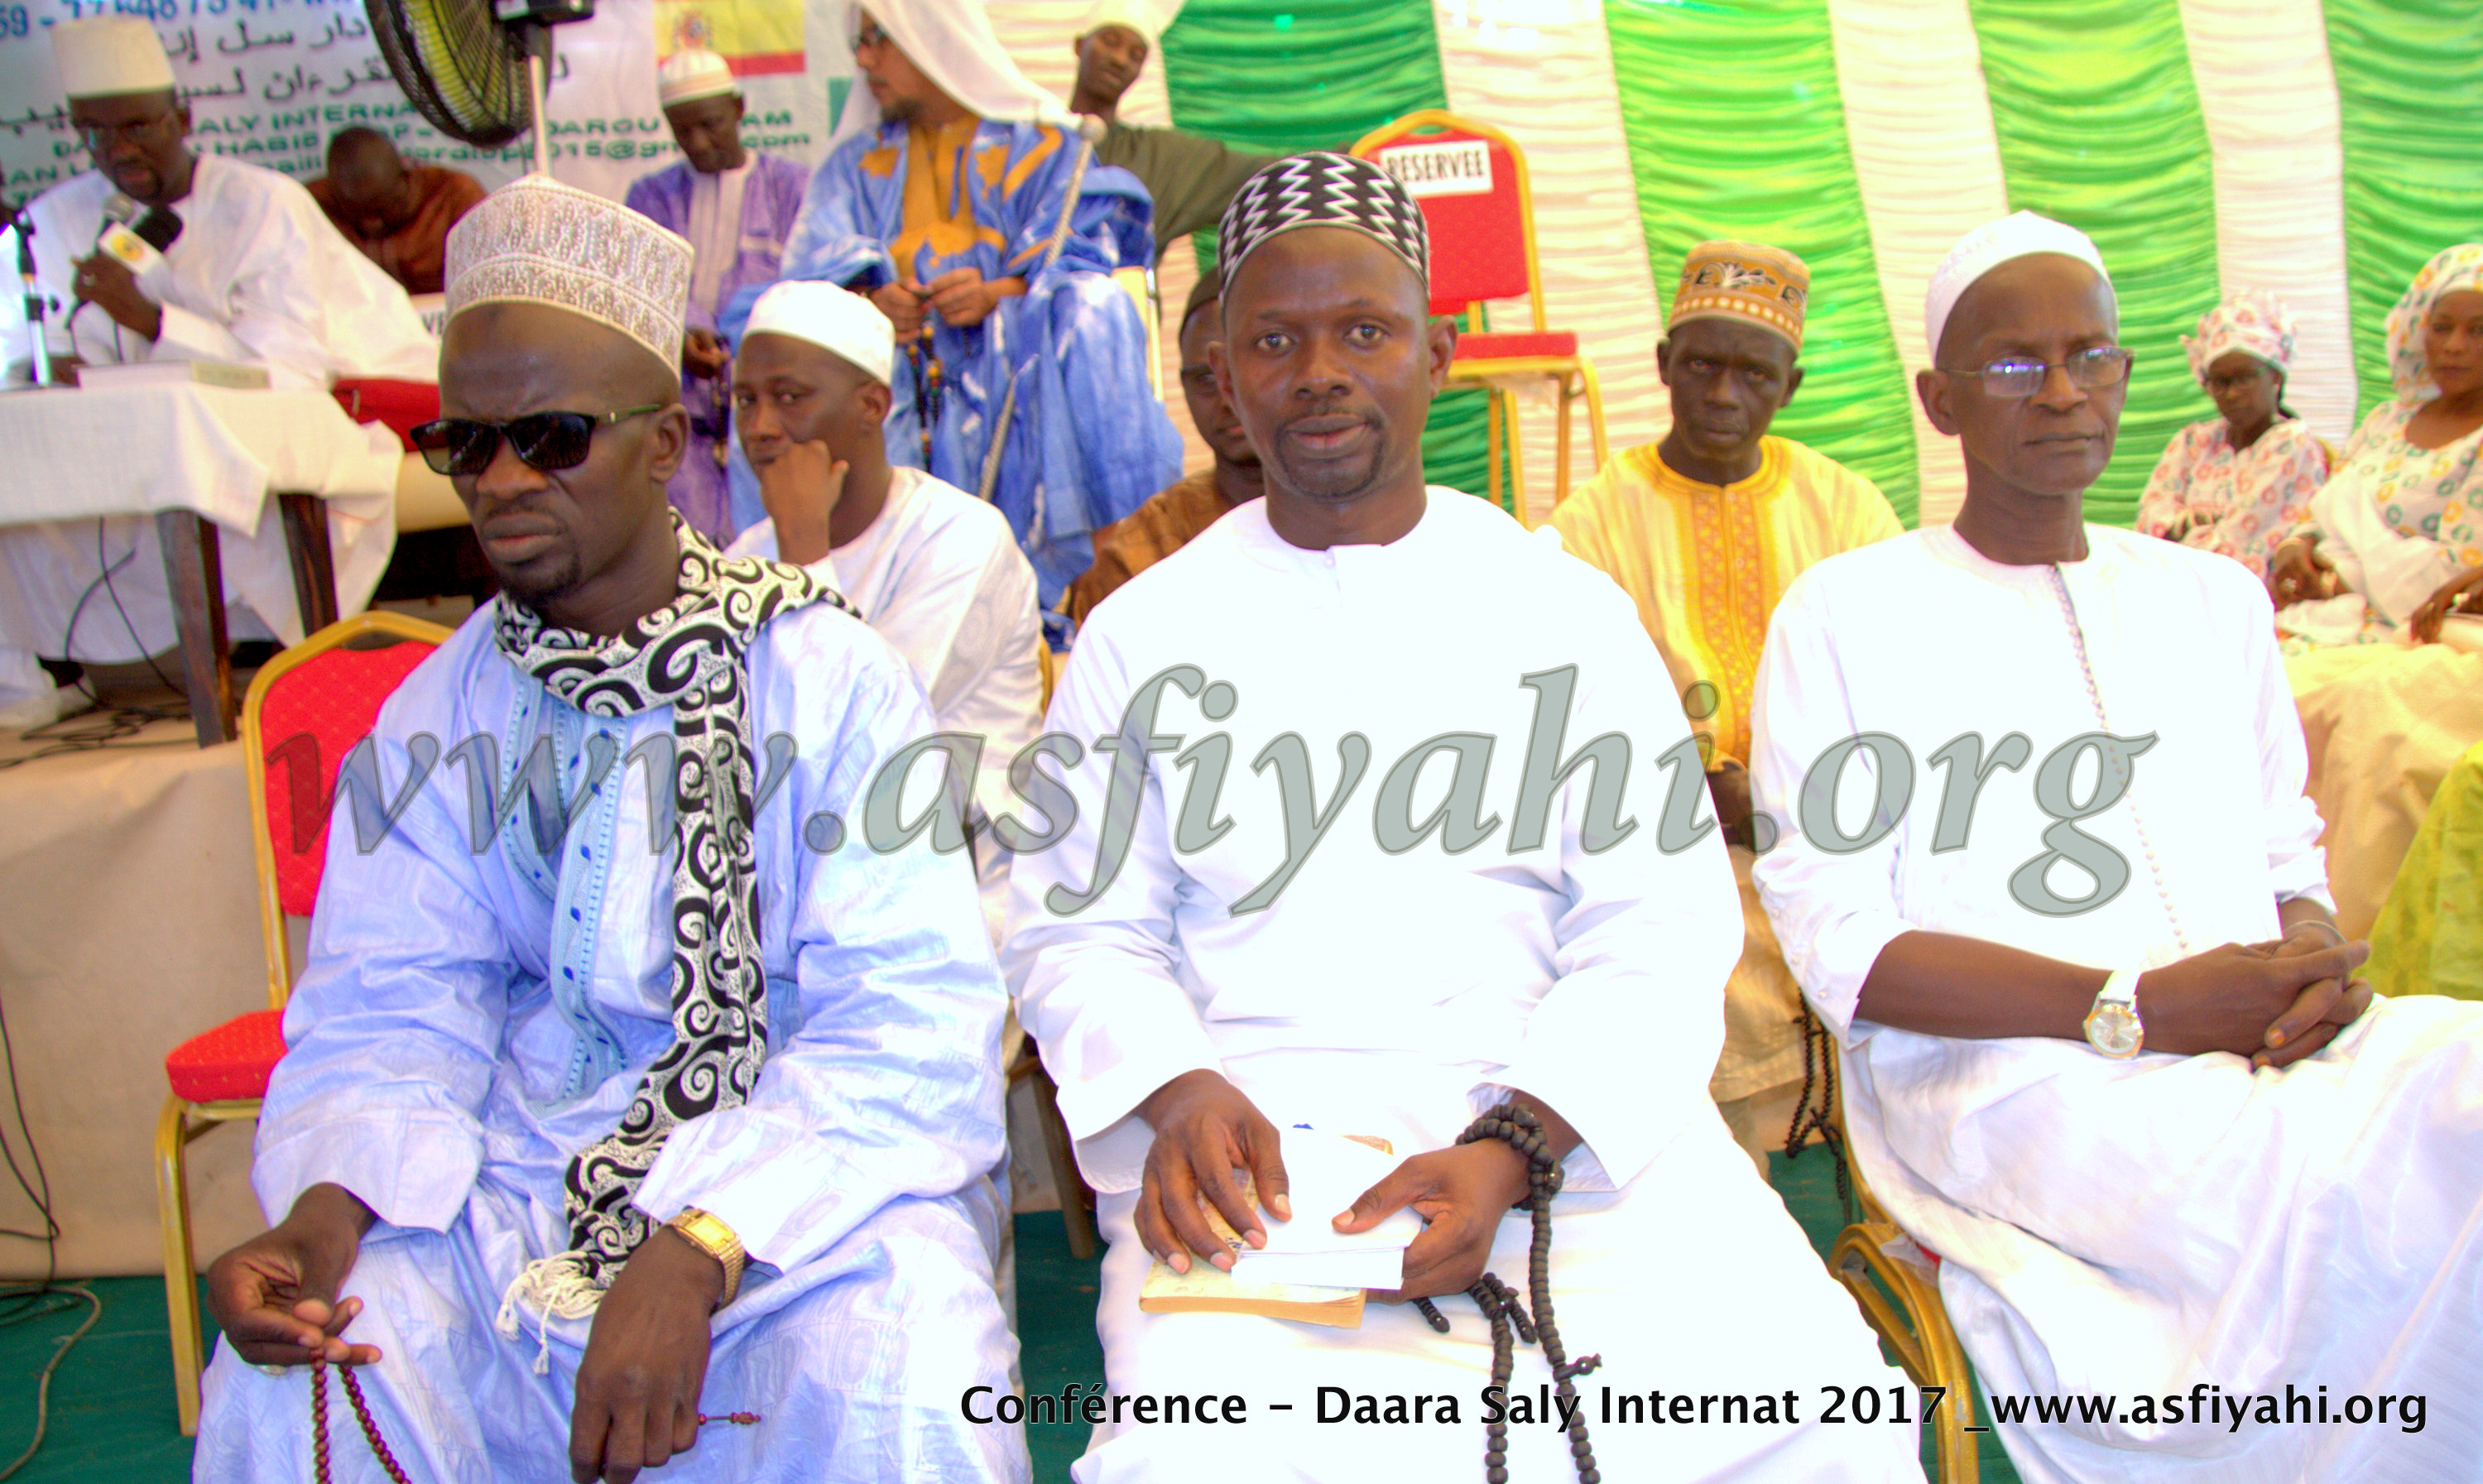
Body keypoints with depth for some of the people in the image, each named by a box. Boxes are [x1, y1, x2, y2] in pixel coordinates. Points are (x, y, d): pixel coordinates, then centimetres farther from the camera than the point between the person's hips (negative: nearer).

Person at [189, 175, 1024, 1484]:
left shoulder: (826, 677, -9)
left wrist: (699, 1251, -29)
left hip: (804, 1179, -3)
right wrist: (327, 1211, -20)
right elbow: (390, 1009, 2)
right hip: (521, 1185, 4)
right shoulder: (437, 714, 5)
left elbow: (909, 1024, -16)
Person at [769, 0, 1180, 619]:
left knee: (1091, 315, -32)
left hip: (1012, 367, -3)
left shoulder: (1042, 143, 12)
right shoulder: (854, 164, 21)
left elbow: (1083, 255, -2)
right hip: (894, 367, 3)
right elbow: (814, 267, 6)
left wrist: (999, 294, -22)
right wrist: (869, 297, -19)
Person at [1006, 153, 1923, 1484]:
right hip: (1251, 1133, -1)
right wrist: (1180, 1095, -14)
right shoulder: (1144, 634, 10)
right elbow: (1079, 931, 8)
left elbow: (1659, 930, 3)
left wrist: (1513, 1149, -14)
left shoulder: (1565, 609, 10)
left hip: (1568, 1113, 1)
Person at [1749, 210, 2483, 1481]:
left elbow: (2288, 858, 22)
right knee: (2361, 1207, -32)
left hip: (2264, 1048, 5)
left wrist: (2317, 968, -4)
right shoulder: (1842, 613, 5)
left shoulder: (2215, 597, 24)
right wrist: (2134, 1008, -14)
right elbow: (1837, 947, -3)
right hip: (1999, 1074, -5)